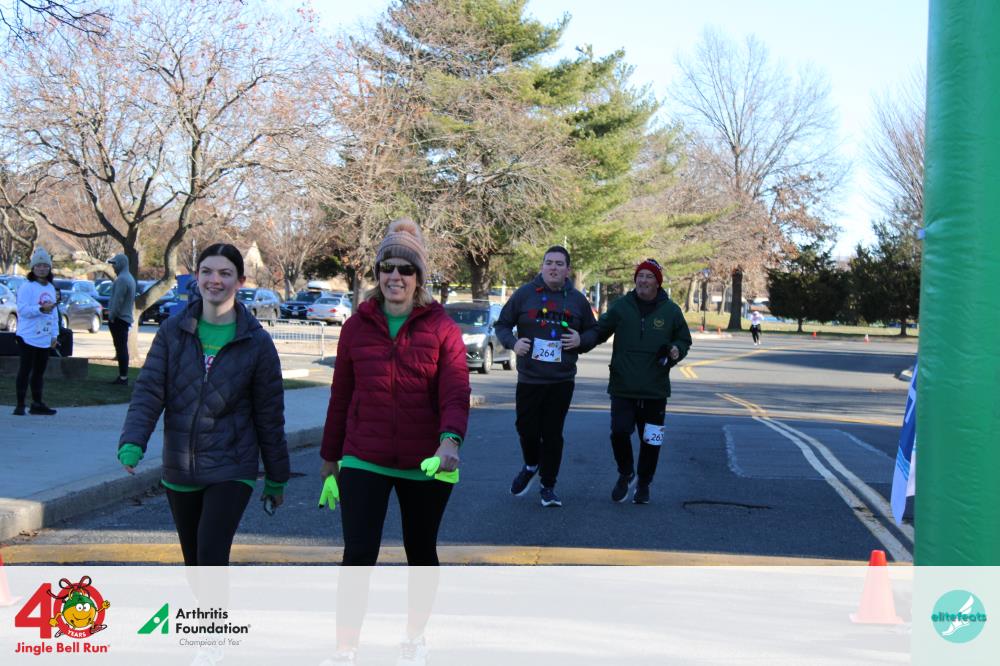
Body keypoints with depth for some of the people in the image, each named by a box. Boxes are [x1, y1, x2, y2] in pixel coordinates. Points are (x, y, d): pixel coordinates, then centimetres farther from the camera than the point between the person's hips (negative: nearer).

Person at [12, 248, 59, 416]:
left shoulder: (51, 288, 13)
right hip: (28, 337, -6)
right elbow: (22, 309, -17)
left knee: (39, 372, 12)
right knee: (25, 370, -4)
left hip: (46, 339, 7)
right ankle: (20, 405, 1)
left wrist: (54, 335, 14)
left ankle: (37, 404, 19)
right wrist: (41, 309, -27)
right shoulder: (27, 287, -8)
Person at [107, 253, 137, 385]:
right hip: (125, 317, 10)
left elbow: (118, 300, -22)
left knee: (121, 348, -9)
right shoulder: (129, 278, 16)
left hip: (118, 319, -10)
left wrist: (111, 316, -15)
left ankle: (123, 377, -9)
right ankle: (123, 376, 19)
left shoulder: (122, 279, -17)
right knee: (122, 348, 14)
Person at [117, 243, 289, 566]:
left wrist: (276, 479, 6)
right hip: (179, 471, 4)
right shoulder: (173, 331, 1)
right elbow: (148, 390, -5)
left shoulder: (256, 342, -5)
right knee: (194, 562, 15)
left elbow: (270, 415, 1)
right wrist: (132, 442, -22)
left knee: (212, 557, -18)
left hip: (231, 472, -3)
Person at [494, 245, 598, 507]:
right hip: (529, 379, -1)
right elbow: (502, 324, 5)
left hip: (562, 381, 1)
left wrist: (581, 340, -5)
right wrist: (513, 342, -14)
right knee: (526, 429, 3)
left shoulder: (577, 300, 6)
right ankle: (530, 466, 34)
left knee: (553, 434, 4)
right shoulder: (525, 294, -1)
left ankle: (548, 486, 17)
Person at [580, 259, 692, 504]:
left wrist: (676, 351, -9)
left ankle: (644, 484, 28)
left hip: (655, 391, 1)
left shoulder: (671, 311, 3)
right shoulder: (621, 306, 1)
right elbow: (599, 331, 4)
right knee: (619, 431, -11)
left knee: (651, 440, 6)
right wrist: (581, 340, -16)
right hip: (623, 388, -1)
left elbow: (684, 340, 14)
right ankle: (625, 474, 18)